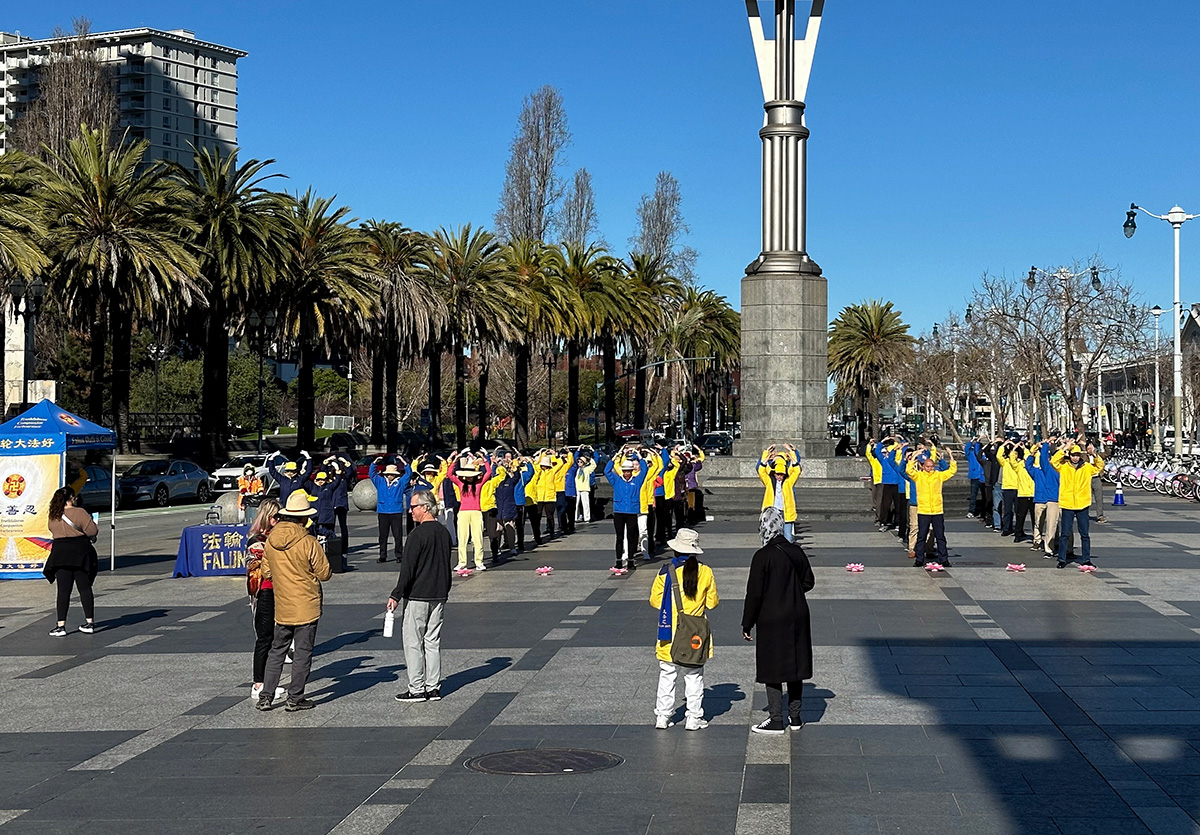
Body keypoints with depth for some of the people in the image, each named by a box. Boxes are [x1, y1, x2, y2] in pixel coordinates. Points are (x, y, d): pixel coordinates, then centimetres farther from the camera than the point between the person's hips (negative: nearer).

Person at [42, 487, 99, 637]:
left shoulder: (53, 516, 5)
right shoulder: (79, 512, -9)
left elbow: (53, 531, 14)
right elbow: (93, 531, -10)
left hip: (60, 553, 3)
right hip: (80, 552, -2)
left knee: (63, 591, 2)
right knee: (85, 589, 7)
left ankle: (61, 626, -4)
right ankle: (90, 623, 10)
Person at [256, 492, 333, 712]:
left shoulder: (270, 540, -1)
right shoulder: (308, 543, -17)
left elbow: (267, 571, 8)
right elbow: (324, 573, -10)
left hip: (281, 608, 5)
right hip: (306, 607, -5)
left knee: (277, 650, 15)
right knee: (302, 653, 5)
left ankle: (266, 696, 14)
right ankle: (295, 699, 9)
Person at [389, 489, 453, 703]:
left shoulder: (419, 534, -16)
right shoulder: (444, 532, 8)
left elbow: (408, 569, -17)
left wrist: (396, 595, -12)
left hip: (418, 596, -7)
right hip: (438, 596, 7)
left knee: (413, 641, 0)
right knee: (433, 641, 11)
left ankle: (417, 689, 1)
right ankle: (433, 687, 13)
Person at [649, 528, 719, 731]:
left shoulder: (665, 572, -9)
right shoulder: (705, 572, -7)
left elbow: (655, 601, -2)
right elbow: (712, 602, 0)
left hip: (670, 633, 0)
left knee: (667, 676, 10)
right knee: (694, 677, 10)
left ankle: (662, 717, 14)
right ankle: (694, 718, 12)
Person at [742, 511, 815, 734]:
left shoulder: (762, 556, -14)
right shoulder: (797, 552, 3)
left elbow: (754, 593, -13)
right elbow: (809, 582, 14)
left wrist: (747, 624, -6)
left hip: (772, 620, -6)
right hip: (798, 617, 6)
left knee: (772, 669, 2)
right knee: (795, 665, 14)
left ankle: (776, 720, 5)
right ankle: (795, 716, 21)